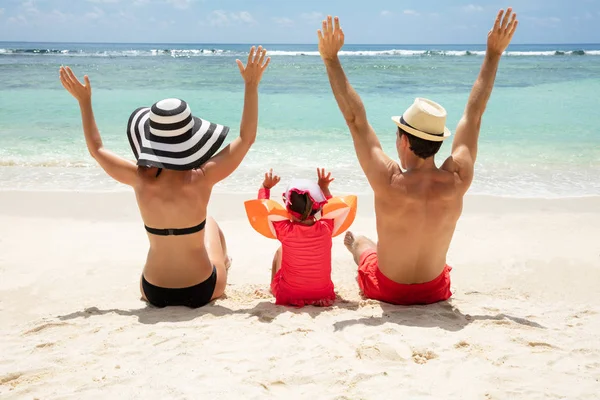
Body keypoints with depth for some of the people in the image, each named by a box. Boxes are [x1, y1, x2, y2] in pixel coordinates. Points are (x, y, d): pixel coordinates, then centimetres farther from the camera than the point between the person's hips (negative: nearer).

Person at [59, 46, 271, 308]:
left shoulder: (141, 180, -18)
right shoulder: (200, 179, -24)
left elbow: (96, 149, 1)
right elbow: (247, 137, -13)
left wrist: (84, 100, 7)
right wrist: (251, 85, -11)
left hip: (154, 293, 2)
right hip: (203, 291, -1)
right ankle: (222, 265, 58)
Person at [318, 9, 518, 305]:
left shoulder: (388, 182, -32)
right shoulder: (457, 181, -24)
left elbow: (355, 118, -26)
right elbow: (474, 113, -13)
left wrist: (331, 58, -22)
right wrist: (494, 52, -3)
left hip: (386, 290, -2)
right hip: (434, 291, 2)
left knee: (360, 242, 31)